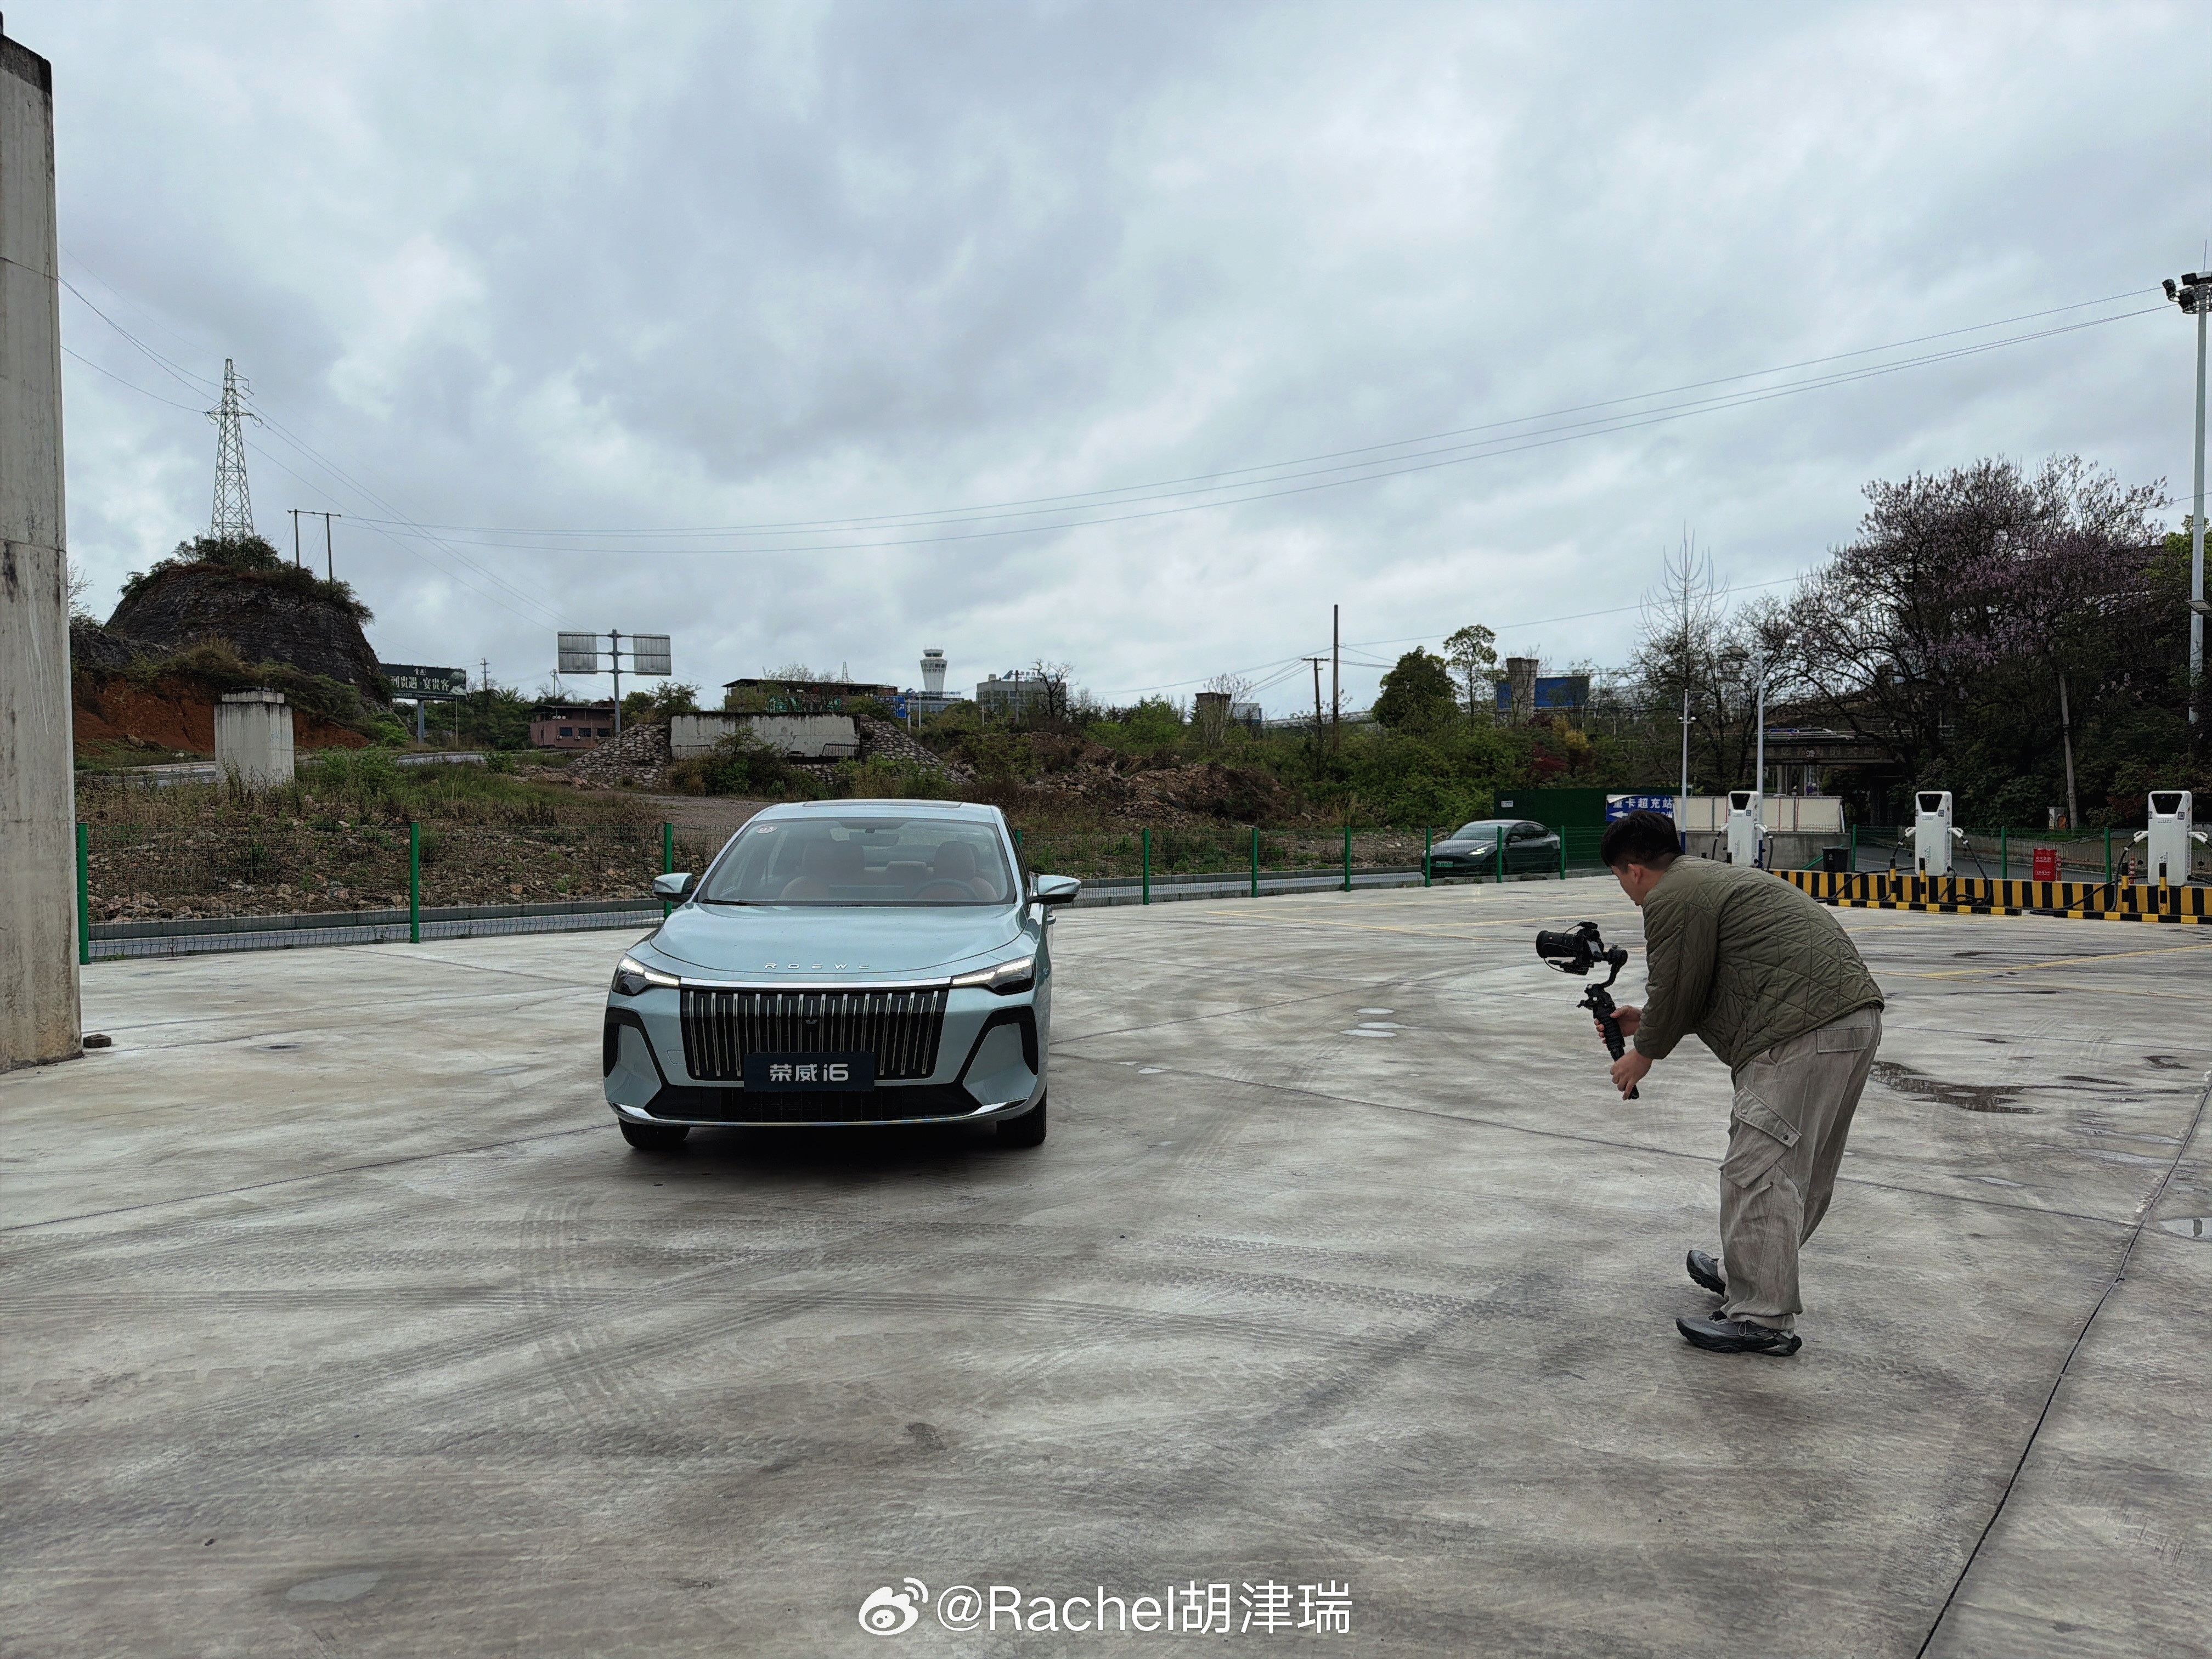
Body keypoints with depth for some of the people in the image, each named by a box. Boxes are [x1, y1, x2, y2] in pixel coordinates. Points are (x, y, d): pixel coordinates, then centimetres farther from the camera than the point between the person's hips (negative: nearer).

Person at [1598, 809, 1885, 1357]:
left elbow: (1675, 990, -5)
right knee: (1799, 1166, 19)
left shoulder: (1670, 898, -8)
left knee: (1759, 1170, -6)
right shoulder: (1714, 875, 25)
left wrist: (1644, 1054, 11)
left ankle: (1763, 1320, -1)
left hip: (1804, 1033, -11)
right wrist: (1643, 1021, 31)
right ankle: (1748, 1274, 34)